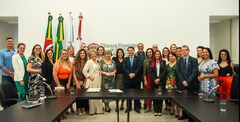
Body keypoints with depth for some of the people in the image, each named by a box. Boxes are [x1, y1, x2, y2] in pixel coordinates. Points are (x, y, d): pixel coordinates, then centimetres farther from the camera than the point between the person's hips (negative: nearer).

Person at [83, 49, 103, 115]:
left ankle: (98, 109, 19)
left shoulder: (97, 62, 15)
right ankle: (92, 110, 9)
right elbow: (84, 71, -14)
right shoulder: (89, 62, -6)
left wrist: (100, 79, 11)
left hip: (98, 81, 7)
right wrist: (89, 76, -13)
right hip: (92, 81, -6)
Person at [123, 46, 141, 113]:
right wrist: (129, 74, -17)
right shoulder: (125, 59, 10)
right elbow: (124, 68, -2)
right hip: (127, 79, 1)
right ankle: (128, 107, 17)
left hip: (136, 78, -1)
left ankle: (137, 107, 15)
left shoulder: (137, 58, 7)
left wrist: (134, 74, -17)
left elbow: (139, 67, -5)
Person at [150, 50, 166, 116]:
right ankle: (155, 110, 10)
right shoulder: (152, 62, 6)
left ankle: (160, 111, 9)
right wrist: (154, 80, -9)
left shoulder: (163, 62, 4)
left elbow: (164, 71, -3)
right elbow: (151, 72, 2)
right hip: (154, 81, 1)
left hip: (161, 81, -1)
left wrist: (159, 79, -12)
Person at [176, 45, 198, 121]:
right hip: (181, 84, 3)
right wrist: (183, 81, -11)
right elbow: (177, 72, 2)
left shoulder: (194, 60, 1)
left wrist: (188, 81, -15)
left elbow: (194, 72, -8)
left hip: (191, 84, -2)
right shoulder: (179, 61, 9)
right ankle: (184, 114, 21)